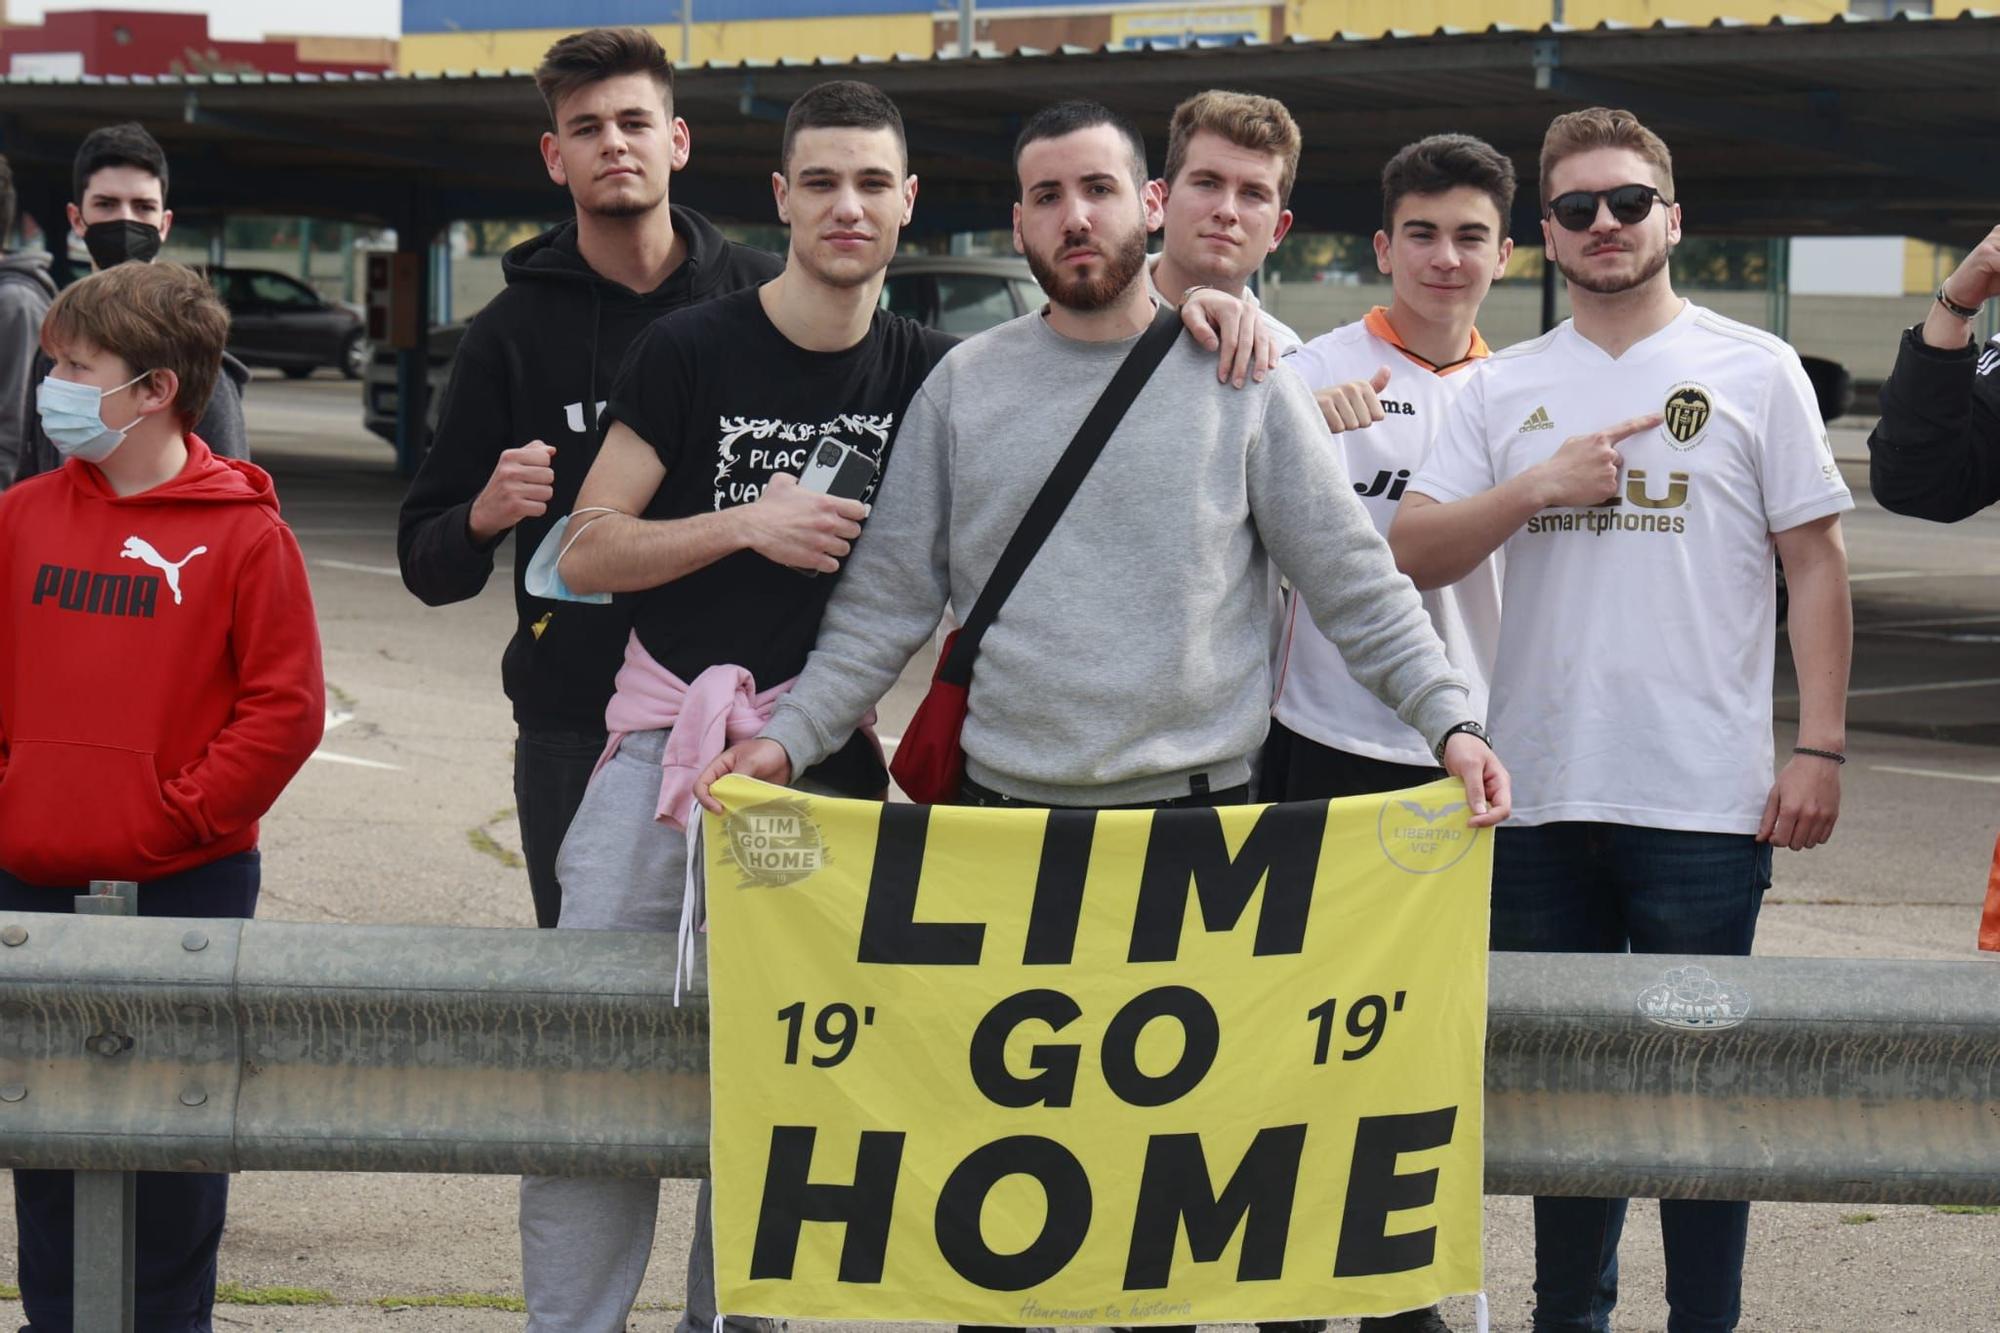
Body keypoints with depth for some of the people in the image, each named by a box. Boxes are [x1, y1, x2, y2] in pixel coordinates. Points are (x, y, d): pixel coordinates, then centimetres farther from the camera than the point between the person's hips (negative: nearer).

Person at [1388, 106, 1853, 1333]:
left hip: (1704, 803, -3)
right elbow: (1411, 552, 4)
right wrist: (1540, 485, -10)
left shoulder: (1752, 370, 2)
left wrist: (1821, 748, -6)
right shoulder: (1504, 389, 11)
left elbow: (1817, 563, 1)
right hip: (1543, 796, 3)